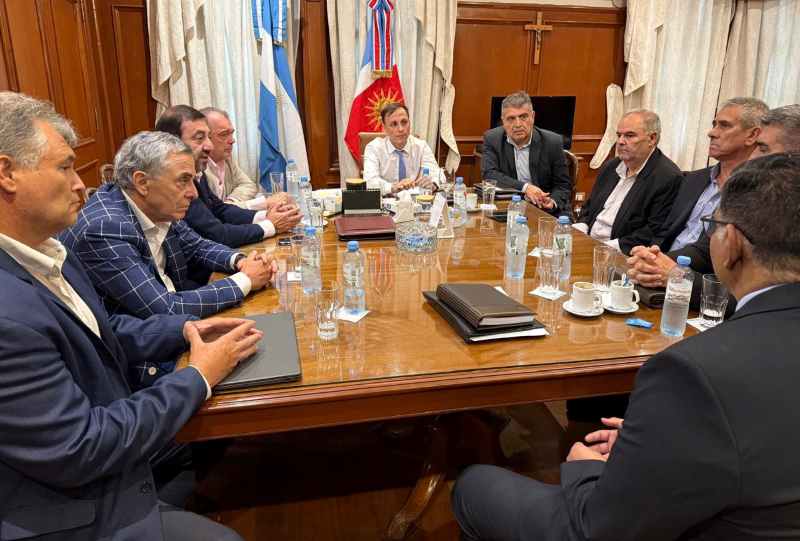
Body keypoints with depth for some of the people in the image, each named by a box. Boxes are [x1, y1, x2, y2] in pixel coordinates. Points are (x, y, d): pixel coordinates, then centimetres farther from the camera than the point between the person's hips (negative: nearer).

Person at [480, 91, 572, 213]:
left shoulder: (553, 142, -3)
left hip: (547, 211, 0)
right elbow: (489, 174, -13)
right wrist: (525, 187, -23)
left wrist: (553, 202, -20)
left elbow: (563, 185, 2)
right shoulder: (492, 139, -2)